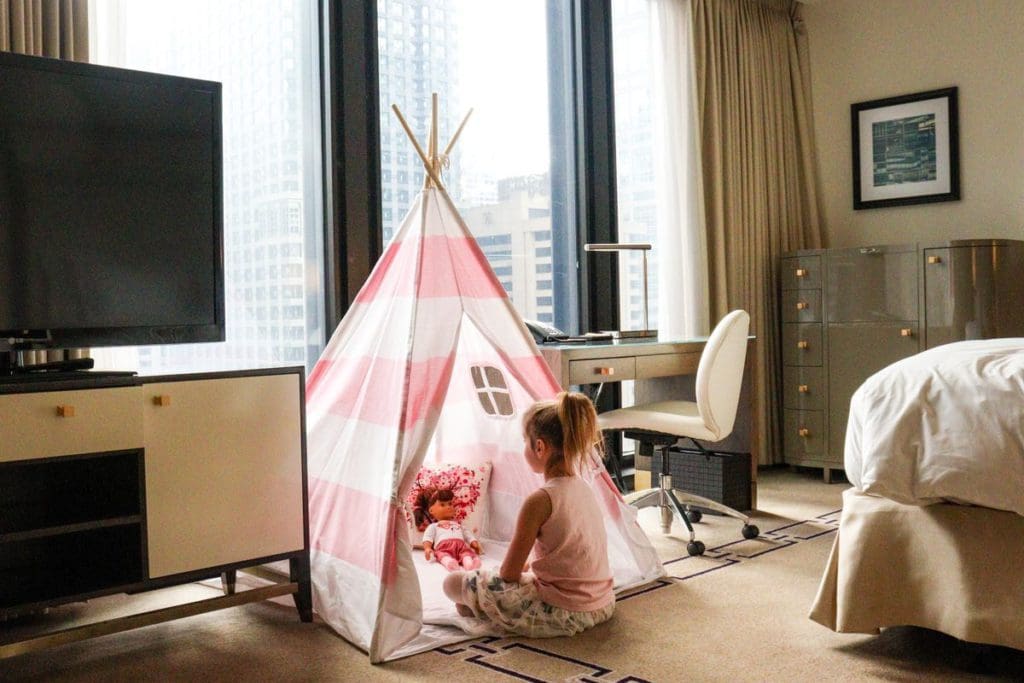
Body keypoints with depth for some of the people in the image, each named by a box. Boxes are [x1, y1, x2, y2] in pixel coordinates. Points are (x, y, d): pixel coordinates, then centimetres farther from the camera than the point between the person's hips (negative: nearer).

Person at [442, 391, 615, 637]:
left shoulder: (540, 500, -20)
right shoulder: (583, 488, 4)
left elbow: (509, 574, -12)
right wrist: (527, 564, 20)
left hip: (563, 615, -8)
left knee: (454, 581, -4)